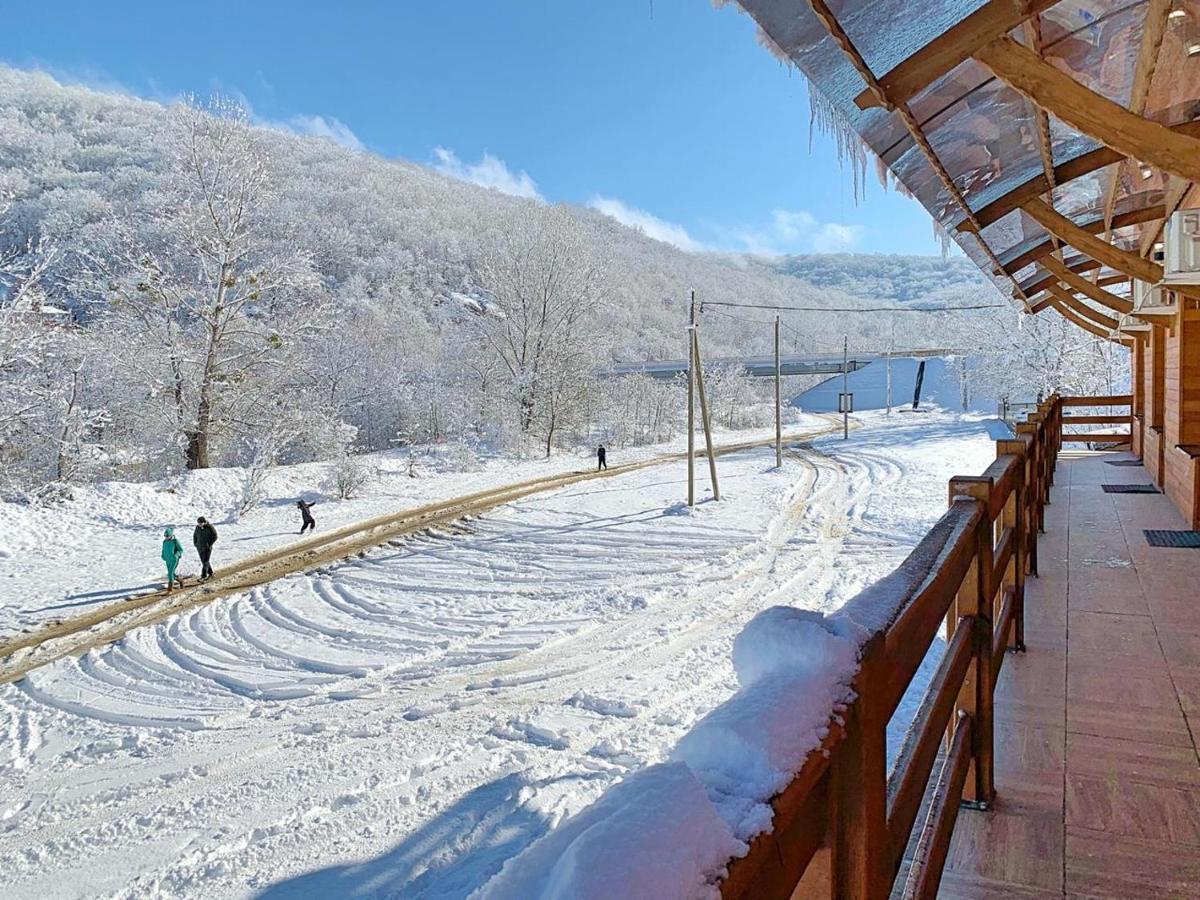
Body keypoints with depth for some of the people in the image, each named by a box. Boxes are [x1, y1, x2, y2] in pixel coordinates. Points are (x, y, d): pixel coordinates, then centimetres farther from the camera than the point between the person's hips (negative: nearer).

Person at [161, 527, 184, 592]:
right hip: (168, 561, 6)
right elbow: (164, 550, 17)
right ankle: (181, 580, 40)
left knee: (170, 574, -15)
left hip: (174, 560, -6)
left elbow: (181, 550, -9)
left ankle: (169, 589, -10)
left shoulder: (175, 541, -13)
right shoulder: (165, 541, 3)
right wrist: (163, 556, -1)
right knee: (171, 574, 13)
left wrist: (176, 555, -26)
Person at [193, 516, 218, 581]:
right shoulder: (198, 527, -2)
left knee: (205, 562, -7)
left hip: (207, 548, -5)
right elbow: (195, 535, 14)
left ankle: (203, 577, -6)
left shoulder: (210, 527, -16)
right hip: (200, 548, 5)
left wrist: (209, 544, -14)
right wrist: (195, 544, 7)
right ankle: (210, 573, 29)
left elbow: (214, 537, -11)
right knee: (204, 561, 13)